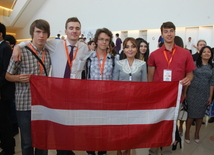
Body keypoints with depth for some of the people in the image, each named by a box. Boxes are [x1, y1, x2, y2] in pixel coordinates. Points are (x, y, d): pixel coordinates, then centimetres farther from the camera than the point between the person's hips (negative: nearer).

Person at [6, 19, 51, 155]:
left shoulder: (49, 53, 4)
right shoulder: (21, 52, -9)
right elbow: (8, 76, 0)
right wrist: (19, 78, -19)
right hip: (25, 104, -3)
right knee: (27, 141, 11)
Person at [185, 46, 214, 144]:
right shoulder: (195, 64, -4)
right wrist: (186, 92, -8)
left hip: (204, 94, 3)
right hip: (193, 92, -3)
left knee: (200, 114, 12)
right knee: (191, 113, 3)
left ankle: (197, 134, 29)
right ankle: (187, 133, 19)